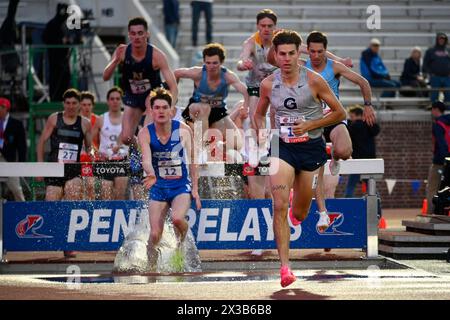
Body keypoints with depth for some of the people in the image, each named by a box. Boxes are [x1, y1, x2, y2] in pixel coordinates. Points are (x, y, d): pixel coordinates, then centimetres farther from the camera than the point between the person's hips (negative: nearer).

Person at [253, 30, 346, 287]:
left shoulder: (313, 81, -9)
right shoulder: (268, 84, -1)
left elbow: (340, 113, -4)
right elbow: (259, 115, 17)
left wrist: (309, 125, -13)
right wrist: (262, 133, -2)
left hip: (311, 148, -1)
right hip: (283, 148, 1)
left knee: (299, 214, 10)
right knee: (280, 206, -17)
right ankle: (285, 267, -16)